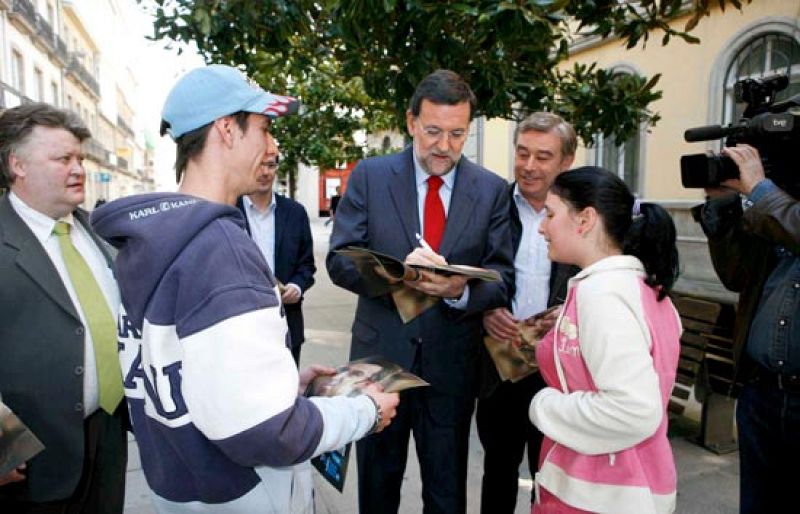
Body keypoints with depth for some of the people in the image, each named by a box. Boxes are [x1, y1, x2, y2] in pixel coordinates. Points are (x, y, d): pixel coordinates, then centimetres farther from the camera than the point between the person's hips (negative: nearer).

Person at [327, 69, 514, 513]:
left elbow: (502, 277, -4)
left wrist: (461, 289, -26)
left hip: (453, 363, 1)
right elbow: (340, 260, -7)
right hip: (381, 355, 0)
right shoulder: (370, 175, -4)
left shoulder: (492, 190, -1)